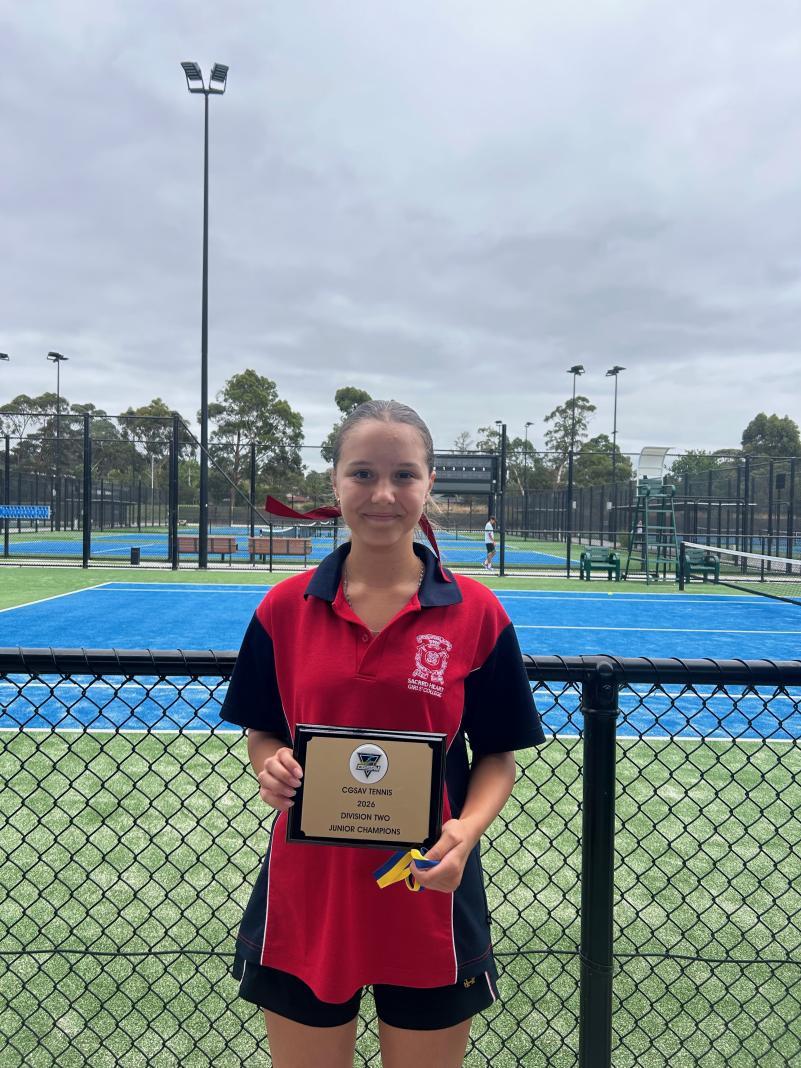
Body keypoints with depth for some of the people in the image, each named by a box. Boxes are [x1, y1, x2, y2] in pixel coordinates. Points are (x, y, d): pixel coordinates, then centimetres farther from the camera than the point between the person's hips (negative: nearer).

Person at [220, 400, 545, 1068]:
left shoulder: (476, 613, -9)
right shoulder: (285, 607, -5)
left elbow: (499, 755, -1)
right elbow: (261, 734, 6)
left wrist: (467, 830, -18)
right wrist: (272, 767, -15)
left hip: (428, 896, 0)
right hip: (305, 896, 1)